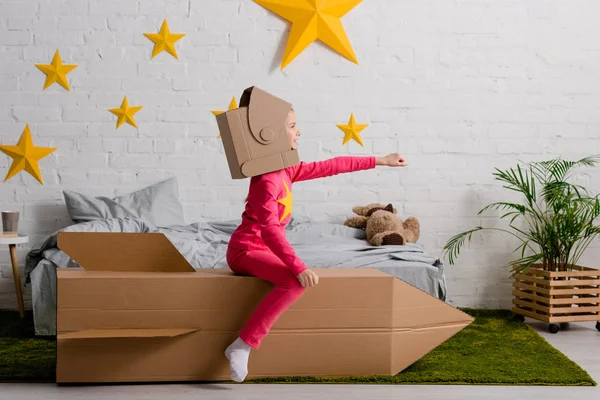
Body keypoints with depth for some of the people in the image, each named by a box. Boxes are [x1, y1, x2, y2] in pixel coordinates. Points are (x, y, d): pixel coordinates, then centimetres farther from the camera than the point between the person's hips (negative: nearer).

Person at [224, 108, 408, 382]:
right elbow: (269, 230, -29)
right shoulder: (268, 179, -20)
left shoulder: (286, 171, 9)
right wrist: (298, 267, -35)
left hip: (260, 251, 10)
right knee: (295, 282, -31)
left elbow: (330, 166, 16)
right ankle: (242, 346, -26)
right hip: (247, 250, -10)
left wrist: (379, 161, 19)